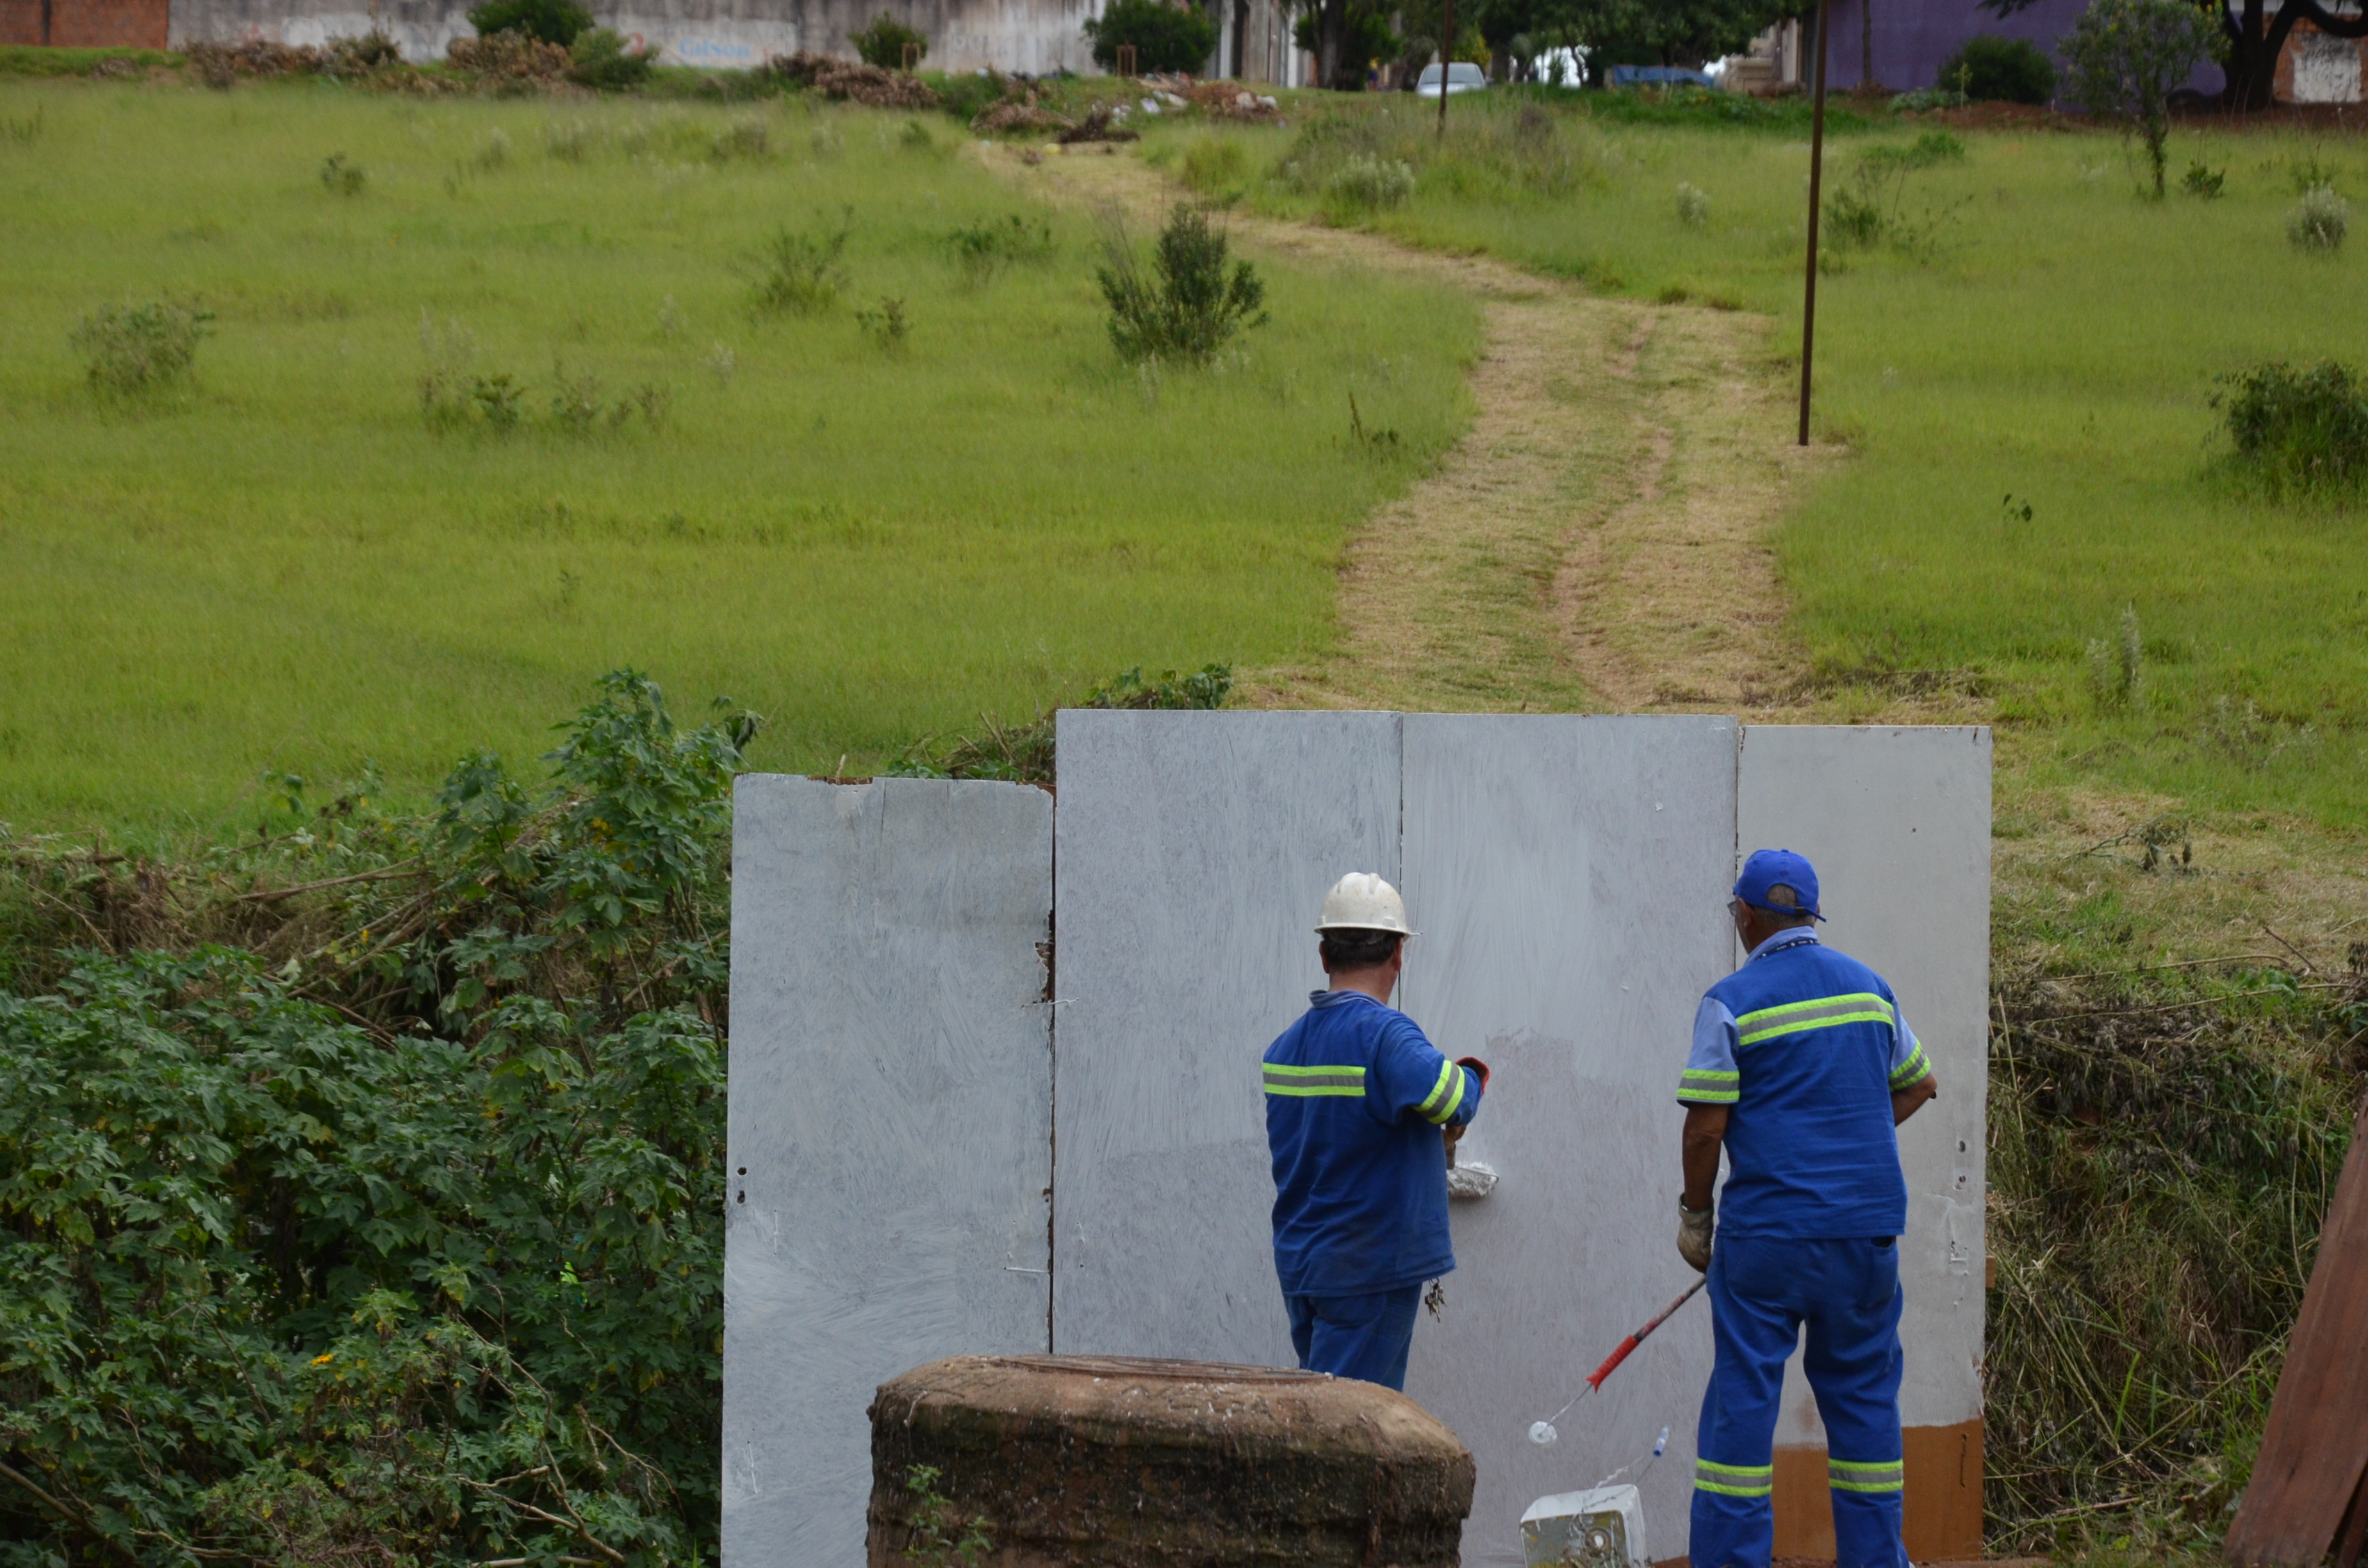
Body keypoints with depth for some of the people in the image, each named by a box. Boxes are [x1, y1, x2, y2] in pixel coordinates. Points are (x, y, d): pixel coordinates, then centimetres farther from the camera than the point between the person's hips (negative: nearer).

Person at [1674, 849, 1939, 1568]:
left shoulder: (1731, 1002, -6)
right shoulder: (1869, 987, 10)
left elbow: (1705, 1128, -8)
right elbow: (1917, 1085, 22)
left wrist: (1695, 1217, 4)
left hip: (1768, 1229, -4)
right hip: (1868, 1226, 4)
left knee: (1742, 1397, 0)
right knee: (1864, 1393, 10)